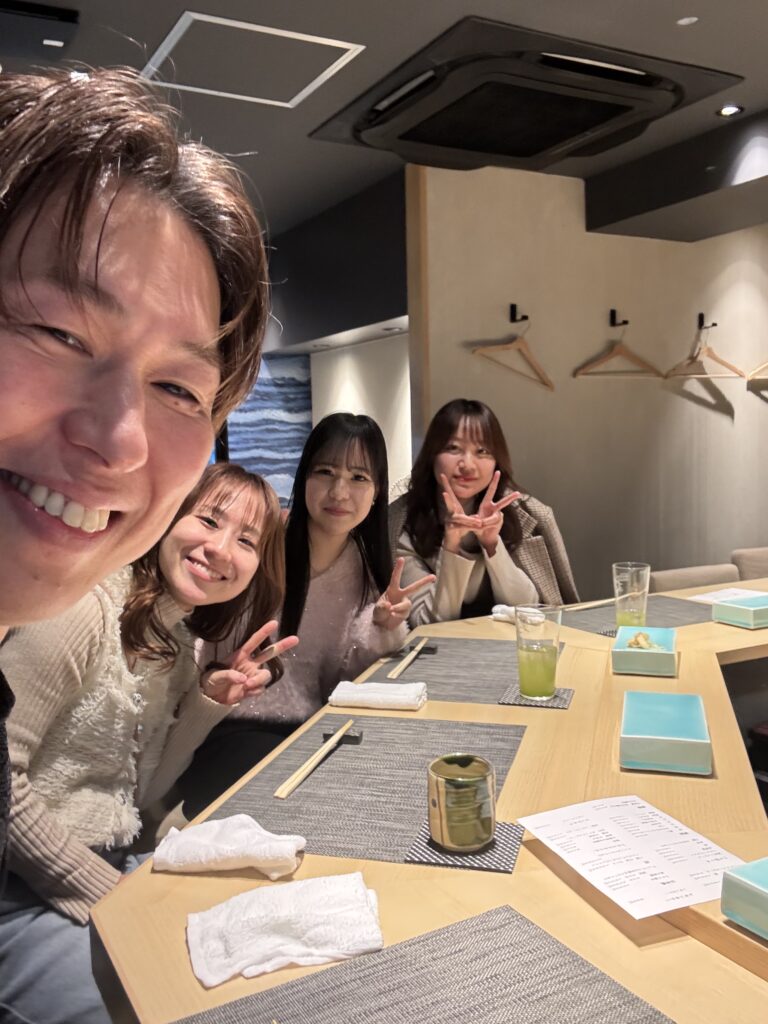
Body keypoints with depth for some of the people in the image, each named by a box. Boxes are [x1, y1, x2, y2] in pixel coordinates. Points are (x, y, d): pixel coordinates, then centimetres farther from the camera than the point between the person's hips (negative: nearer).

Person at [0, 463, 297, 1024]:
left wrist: (211, 703, -8)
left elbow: (139, 793, 6)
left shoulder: (183, 647, 5)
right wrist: (109, 897, -16)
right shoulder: (85, 610, -20)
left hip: (116, 870, 8)